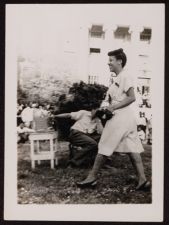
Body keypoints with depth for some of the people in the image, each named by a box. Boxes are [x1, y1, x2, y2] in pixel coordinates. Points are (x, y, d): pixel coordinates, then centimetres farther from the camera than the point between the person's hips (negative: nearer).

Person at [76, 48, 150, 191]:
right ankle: (143, 180, 8)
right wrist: (107, 107, 4)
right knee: (132, 149, 7)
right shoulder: (119, 78, 18)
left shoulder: (124, 76, -10)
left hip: (120, 117, -10)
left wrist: (114, 107, -17)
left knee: (104, 147, -2)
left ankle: (92, 178, 8)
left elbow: (132, 98, -17)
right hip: (126, 118, 10)